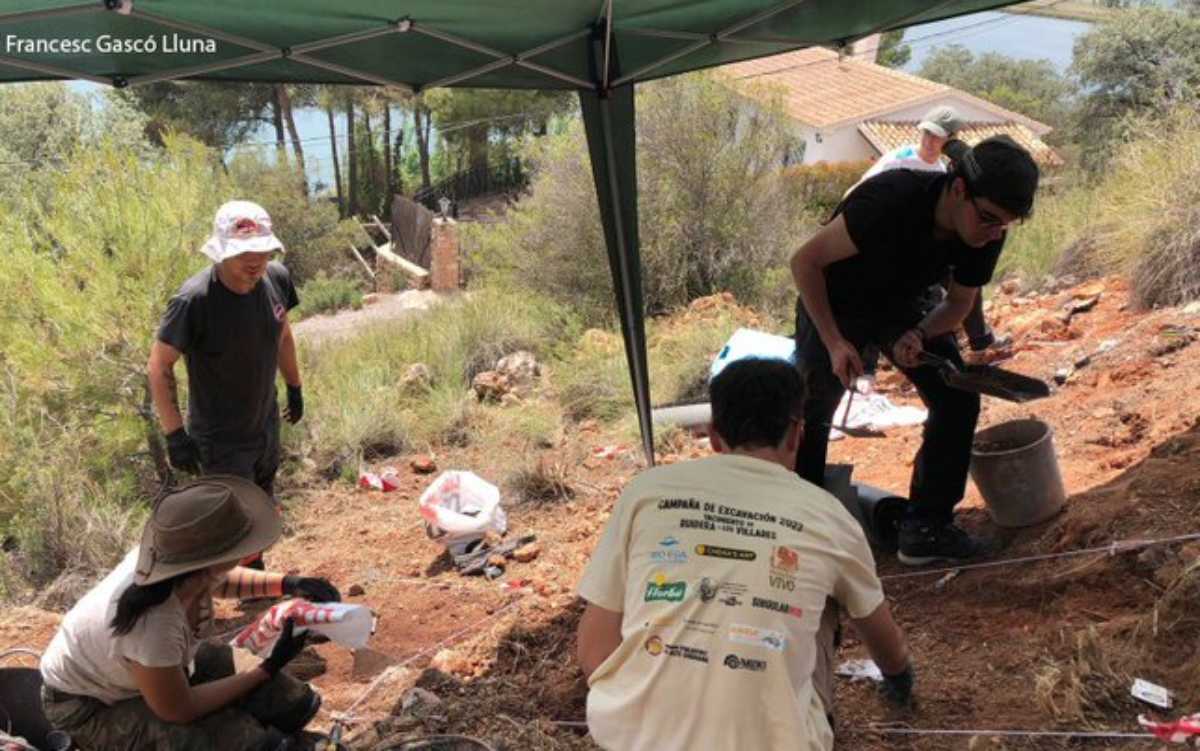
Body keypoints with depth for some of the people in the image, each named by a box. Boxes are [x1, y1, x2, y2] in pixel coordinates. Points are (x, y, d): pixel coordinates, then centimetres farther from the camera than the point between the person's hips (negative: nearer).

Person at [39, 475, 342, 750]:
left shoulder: (180, 554, -23)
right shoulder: (151, 625, -42)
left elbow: (221, 581, 5)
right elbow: (179, 711, -23)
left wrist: (287, 584, -9)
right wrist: (269, 668, -19)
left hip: (162, 665, 7)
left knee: (294, 702, -1)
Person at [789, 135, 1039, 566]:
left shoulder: (986, 235, -20)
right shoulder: (891, 200, -37)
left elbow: (959, 303, -3)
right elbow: (805, 262, -28)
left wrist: (917, 334, -24)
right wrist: (835, 343, -29)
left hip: (900, 308, 5)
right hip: (833, 305, -4)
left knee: (959, 401, -9)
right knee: (811, 417, 2)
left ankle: (925, 528, 0)